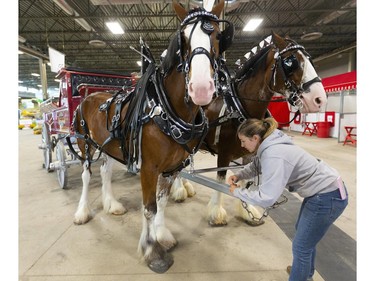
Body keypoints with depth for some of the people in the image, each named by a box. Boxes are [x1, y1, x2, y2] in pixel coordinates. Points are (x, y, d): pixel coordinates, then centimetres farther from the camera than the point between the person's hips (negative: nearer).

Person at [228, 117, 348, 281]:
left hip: (327, 197, -10)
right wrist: (238, 176, -2)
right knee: (303, 231, 29)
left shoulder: (273, 156, -31)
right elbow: (255, 166, 14)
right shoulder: (268, 147, -2)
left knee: (301, 247, 2)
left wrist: (237, 192, -20)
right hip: (321, 191, 10)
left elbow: (266, 198, -33)